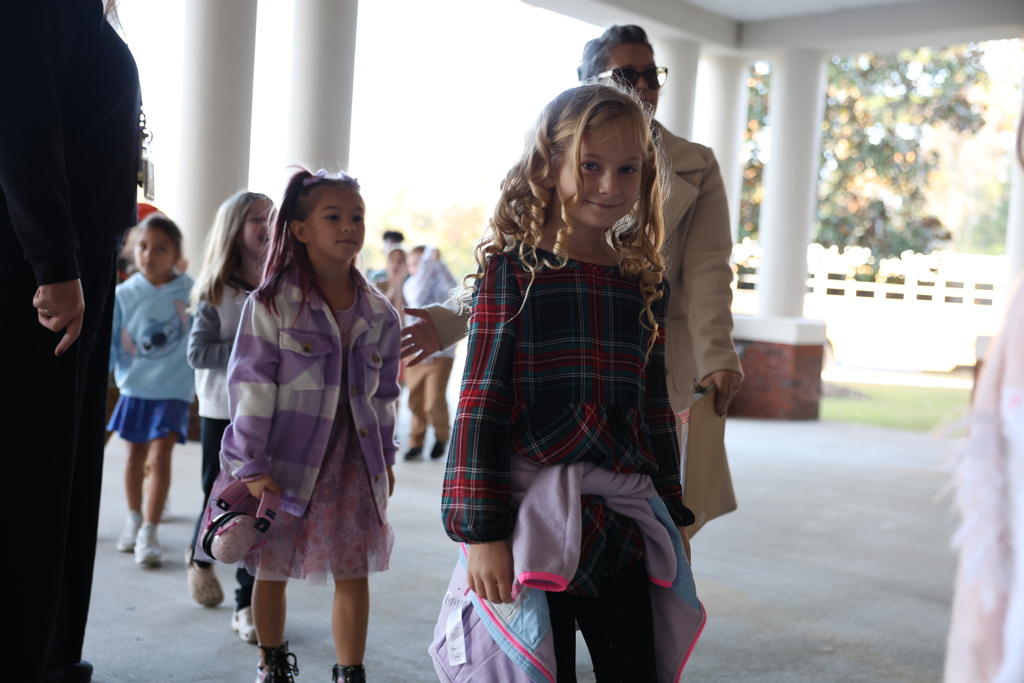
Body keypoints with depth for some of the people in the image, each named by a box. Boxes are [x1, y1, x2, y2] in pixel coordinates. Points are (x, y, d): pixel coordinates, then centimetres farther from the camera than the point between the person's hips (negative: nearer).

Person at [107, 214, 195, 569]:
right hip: (135, 388, 3)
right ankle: (134, 519, 35)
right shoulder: (124, 294, -6)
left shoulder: (189, 293, -10)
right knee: (135, 455, 16)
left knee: (159, 457, -11)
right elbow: (109, 343, -2)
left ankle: (149, 532, -4)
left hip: (173, 390, -2)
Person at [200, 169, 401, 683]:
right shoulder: (270, 303, -8)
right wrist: (250, 465, -12)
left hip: (352, 458, 3)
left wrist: (386, 456, 14)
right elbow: (251, 386, -10)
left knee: (352, 574, 5)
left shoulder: (379, 313, 3)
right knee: (272, 570, 11)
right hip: (286, 458, -2)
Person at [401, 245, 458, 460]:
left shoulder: (441, 282, -1)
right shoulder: (410, 284, 3)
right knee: (415, 401, 5)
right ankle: (416, 442, 22)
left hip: (440, 352, -2)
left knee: (434, 401, -8)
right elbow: (418, 296, -20)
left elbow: (453, 289, -25)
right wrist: (428, 262, -25)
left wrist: (437, 263, -30)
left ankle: (441, 437, 16)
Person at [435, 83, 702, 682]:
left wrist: (673, 517, 17)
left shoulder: (648, 283, 9)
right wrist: (481, 530, -13)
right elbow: (481, 401, -9)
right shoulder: (511, 269, -6)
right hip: (532, 529, -4)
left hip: (623, 531, 5)